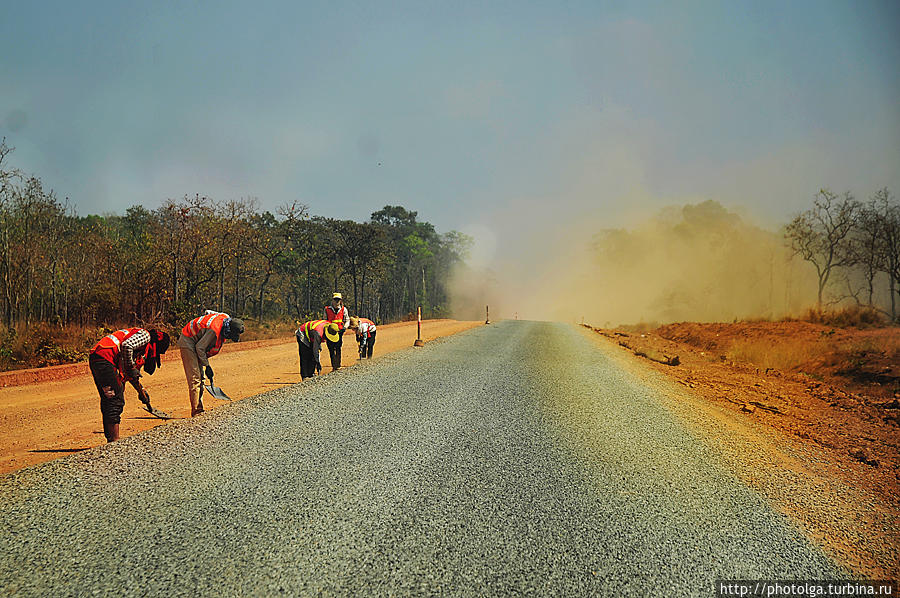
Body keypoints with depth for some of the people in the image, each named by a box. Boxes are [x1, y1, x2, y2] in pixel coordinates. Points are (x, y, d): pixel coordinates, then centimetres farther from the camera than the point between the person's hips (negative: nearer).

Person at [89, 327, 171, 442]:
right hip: (104, 358, -10)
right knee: (116, 400, -8)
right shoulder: (145, 335, -1)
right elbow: (127, 346, -20)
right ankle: (114, 441, -10)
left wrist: (141, 390, 32)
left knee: (108, 401, 15)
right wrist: (131, 367, -11)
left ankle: (110, 439, 20)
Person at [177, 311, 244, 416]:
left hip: (197, 342, 10)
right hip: (187, 341, -9)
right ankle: (196, 412, -15)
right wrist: (207, 366, -17)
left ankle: (199, 409, 12)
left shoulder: (227, 319, -8)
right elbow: (200, 348, -25)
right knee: (194, 378, -14)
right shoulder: (215, 330, -34)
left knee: (200, 378, 8)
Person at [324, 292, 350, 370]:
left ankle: (338, 365, -2)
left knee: (338, 349, -6)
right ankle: (333, 365, 6)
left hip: (339, 331, -1)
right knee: (331, 349, 0)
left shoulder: (343, 309, 5)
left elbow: (347, 320, 10)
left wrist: (344, 327, -8)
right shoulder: (327, 309, 7)